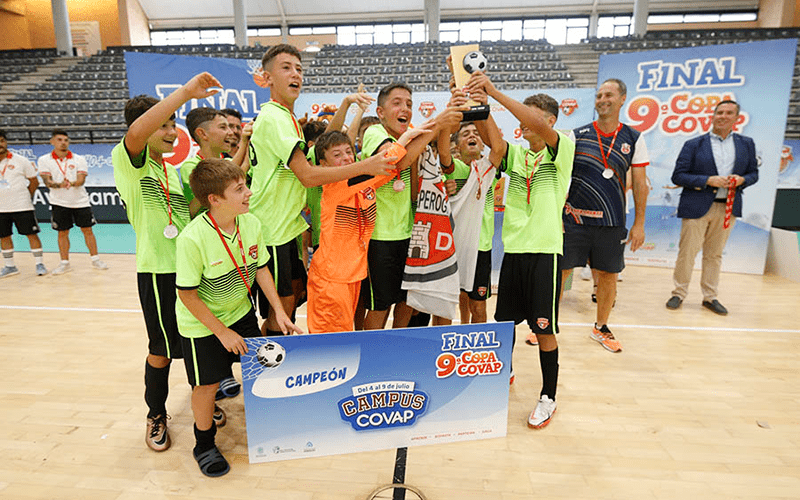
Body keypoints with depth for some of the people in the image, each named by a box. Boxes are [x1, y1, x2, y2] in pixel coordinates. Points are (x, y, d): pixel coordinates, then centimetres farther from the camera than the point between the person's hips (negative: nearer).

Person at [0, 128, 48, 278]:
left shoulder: (20, 161, -2)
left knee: (31, 234, -3)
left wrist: (26, 196, 5)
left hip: (22, 206, -3)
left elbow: (34, 181, 5)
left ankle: (40, 264, 6)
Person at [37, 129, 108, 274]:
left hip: (81, 201, 0)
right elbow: (47, 181, -8)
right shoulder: (44, 160, 1)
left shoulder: (79, 159, 1)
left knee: (87, 230, 2)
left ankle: (95, 259, 12)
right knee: (62, 233, 5)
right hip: (59, 203, 0)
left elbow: (81, 180, -10)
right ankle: (65, 263, 15)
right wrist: (60, 184, -30)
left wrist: (72, 183, -33)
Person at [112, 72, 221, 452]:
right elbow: (137, 132, -32)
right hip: (158, 271, -7)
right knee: (162, 349, 8)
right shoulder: (127, 161, -9)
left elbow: (192, 211, 23)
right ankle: (156, 416, 31)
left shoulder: (173, 170, 16)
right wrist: (186, 92, -33)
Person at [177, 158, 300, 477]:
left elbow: (260, 268, -1)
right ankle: (204, 445, 34)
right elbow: (187, 295, -21)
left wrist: (279, 311, -4)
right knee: (207, 385, 7)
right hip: (201, 323, -5)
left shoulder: (251, 224, -14)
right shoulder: (192, 239, -30)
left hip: (240, 312, 5)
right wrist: (222, 332, -16)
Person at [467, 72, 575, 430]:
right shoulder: (516, 154, 12)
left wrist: (493, 90, -24)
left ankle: (548, 397, 21)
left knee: (544, 329, 2)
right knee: (504, 320, 16)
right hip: (513, 248, 5)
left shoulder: (563, 149, -3)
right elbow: (495, 140, -8)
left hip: (545, 251, -5)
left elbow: (539, 125, -23)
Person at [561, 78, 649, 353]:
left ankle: (601, 327, 29)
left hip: (611, 222, 1)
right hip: (574, 218, -1)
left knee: (608, 275, 9)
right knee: (560, 272, 1)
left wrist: (639, 224, 1)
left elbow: (640, 184, 5)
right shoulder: (577, 135, 2)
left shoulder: (633, 139, 4)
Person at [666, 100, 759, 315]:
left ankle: (710, 297, 21)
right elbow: (678, 176, -5)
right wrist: (708, 181, -16)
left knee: (715, 254, 11)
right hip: (697, 207, -3)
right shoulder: (694, 145, 0)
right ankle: (679, 293, 14)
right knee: (687, 252, -1)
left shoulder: (746, 144, 11)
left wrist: (742, 180, -7)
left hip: (727, 207, 3)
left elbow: (753, 172, 16)